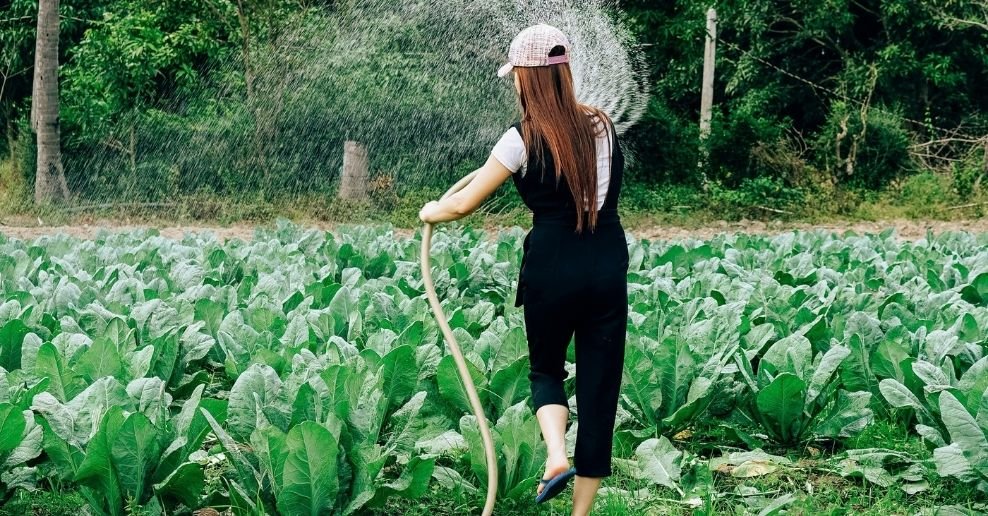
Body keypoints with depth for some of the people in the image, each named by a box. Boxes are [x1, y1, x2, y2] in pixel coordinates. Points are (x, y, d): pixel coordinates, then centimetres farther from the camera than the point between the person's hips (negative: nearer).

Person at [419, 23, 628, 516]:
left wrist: (430, 212, 19)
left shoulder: (523, 139, -8)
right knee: (599, 385, 7)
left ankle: (557, 455, -5)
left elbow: (463, 204, -2)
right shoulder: (600, 124, 5)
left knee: (545, 369, 21)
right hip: (608, 267, 3)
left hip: (552, 268, -3)